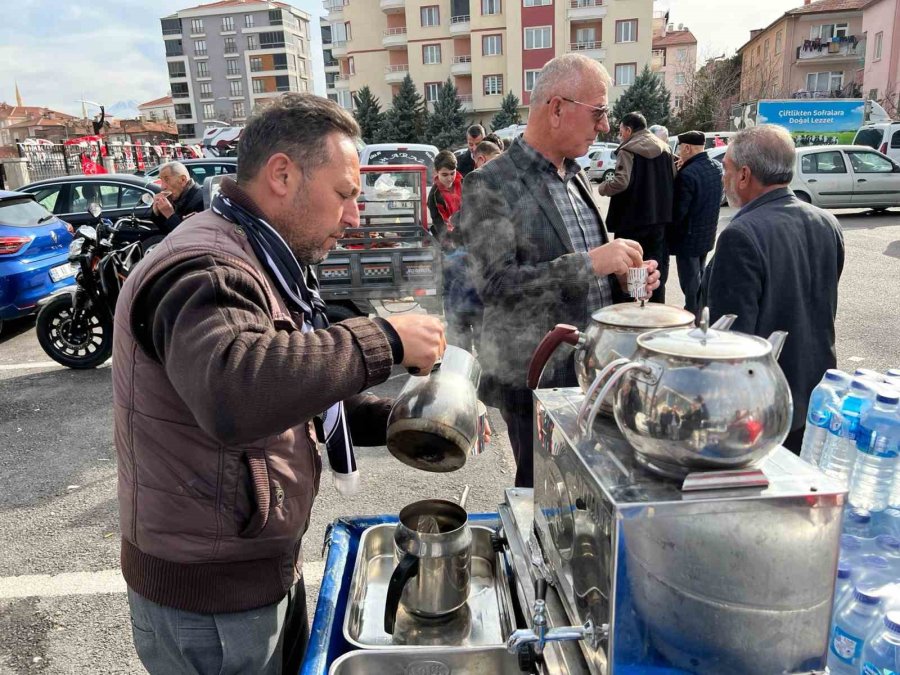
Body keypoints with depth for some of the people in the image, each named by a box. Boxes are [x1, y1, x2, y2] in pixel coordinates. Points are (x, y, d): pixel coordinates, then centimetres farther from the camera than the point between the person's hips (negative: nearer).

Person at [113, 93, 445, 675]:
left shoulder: (260, 264, 9)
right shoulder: (205, 271, -25)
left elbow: (296, 390, 13)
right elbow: (234, 392, -46)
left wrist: (396, 421, -1)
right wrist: (384, 341, -35)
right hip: (208, 597, -9)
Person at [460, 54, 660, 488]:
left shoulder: (576, 176, 12)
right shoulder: (490, 186, -12)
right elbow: (494, 284, -21)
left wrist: (620, 277, 1)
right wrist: (590, 262, -23)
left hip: (595, 368, 7)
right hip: (537, 380, -7)